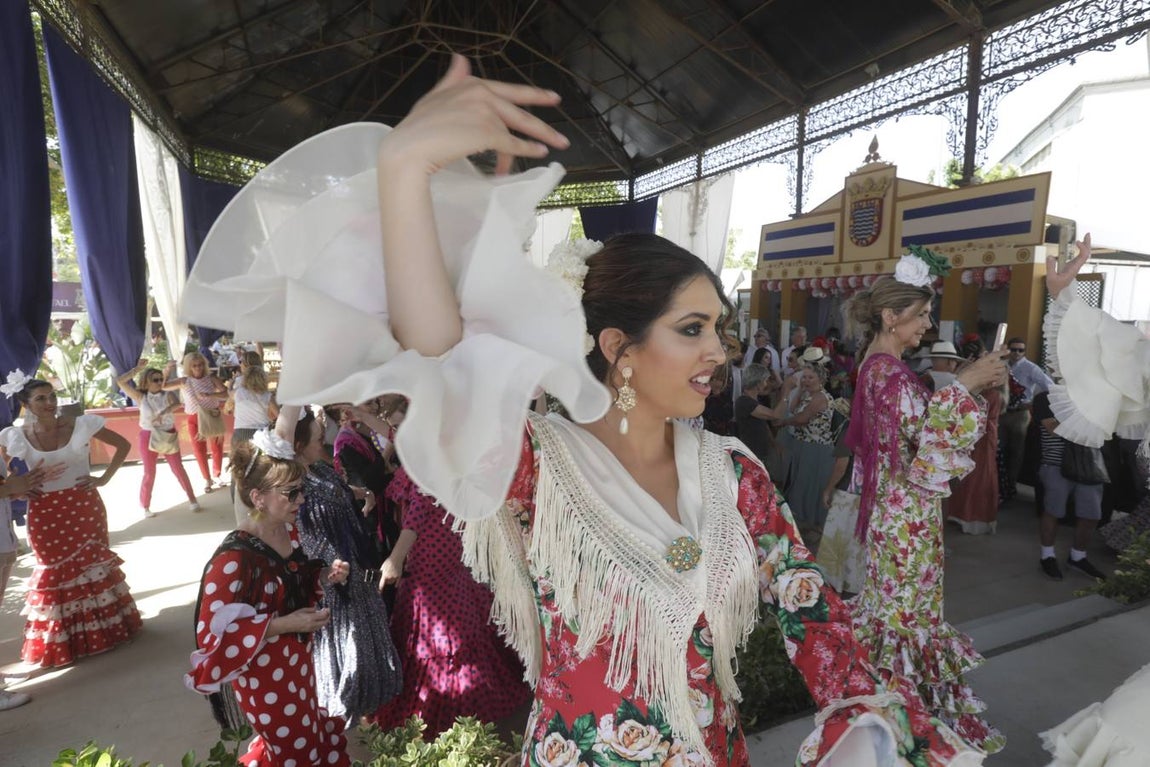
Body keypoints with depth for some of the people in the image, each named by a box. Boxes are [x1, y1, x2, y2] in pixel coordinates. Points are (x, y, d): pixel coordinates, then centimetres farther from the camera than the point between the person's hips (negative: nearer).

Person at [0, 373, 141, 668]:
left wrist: (105, 477, -5)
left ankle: (104, 628, 28)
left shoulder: (81, 425, -10)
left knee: (92, 564, 11)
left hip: (84, 506, 0)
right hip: (45, 513, 0)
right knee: (55, 571, 9)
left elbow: (123, 445, 0)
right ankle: (60, 641, 25)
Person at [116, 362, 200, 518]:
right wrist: (137, 369, -5)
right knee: (149, 473, 7)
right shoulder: (141, 397, -3)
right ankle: (145, 507, 19)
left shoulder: (167, 395, -5)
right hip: (148, 437, 0)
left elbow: (176, 403, -27)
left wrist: (163, 412, -42)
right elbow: (120, 382, -8)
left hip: (169, 436, 0)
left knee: (178, 469, 5)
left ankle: (192, 499, 13)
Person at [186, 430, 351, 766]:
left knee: (322, 733, 23)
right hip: (264, 674, -7)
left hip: (300, 658, 7)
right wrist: (285, 624, -29)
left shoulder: (289, 530, -5)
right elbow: (214, 632, -26)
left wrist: (326, 574, -8)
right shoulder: (234, 558, -29)